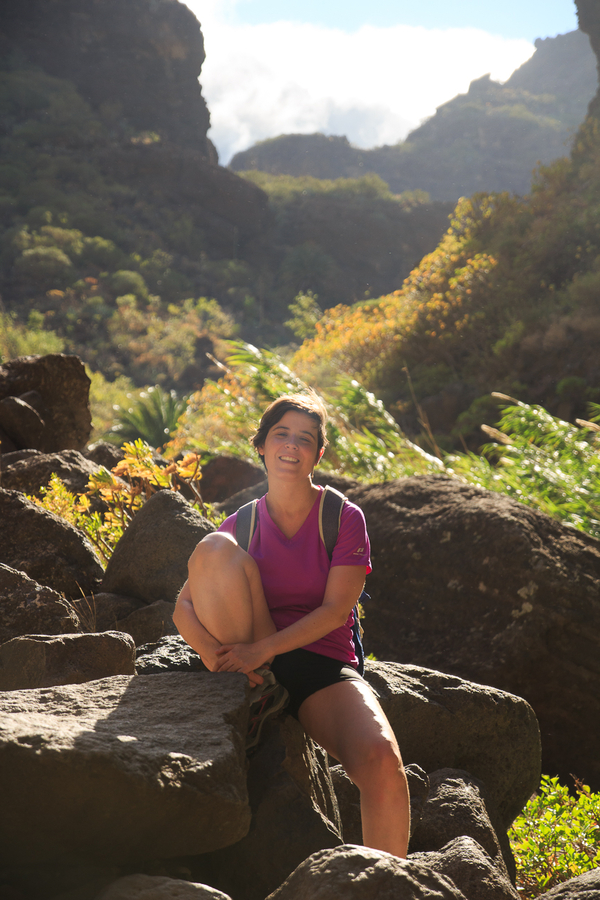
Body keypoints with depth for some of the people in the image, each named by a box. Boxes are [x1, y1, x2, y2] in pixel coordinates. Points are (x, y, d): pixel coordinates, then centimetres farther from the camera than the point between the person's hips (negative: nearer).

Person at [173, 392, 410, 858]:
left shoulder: (344, 518, 1)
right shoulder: (242, 524, 7)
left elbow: (335, 610, -8)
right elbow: (184, 607, 1)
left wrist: (262, 649, -20)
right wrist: (213, 653, -21)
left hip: (324, 666, -2)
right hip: (251, 661, 2)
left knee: (381, 758, -32)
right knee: (215, 549, -19)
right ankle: (251, 694, -12)